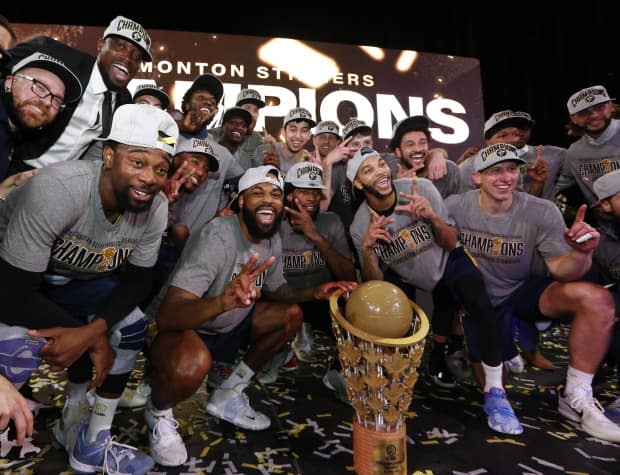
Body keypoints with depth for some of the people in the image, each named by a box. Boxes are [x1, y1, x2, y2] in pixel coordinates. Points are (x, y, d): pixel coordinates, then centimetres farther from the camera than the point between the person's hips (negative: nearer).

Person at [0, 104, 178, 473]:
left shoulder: (156, 207, -20)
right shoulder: (58, 189, -37)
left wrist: (92, 330, -29)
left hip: (74, 279, 5)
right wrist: (93, 337, -25)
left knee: (132, 326, -9)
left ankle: (94, 441, 9)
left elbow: (138, 280, -11)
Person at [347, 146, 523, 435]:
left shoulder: (421, 188, -20)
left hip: (449, 263, -2)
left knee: (481, 307, -29)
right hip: (409, 279, 3)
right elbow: (375, 282, -13)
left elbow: (451, 243, -14)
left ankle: (494, 392, -15)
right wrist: (366, 248, -33)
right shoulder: (360, 226, -16)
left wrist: (432, 217, -36)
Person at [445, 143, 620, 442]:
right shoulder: (455, 207, -17)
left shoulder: (541, 212, -15)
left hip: (523, 291, 2)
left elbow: (562, 271, -15)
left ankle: (576, 399, -12)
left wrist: (580, 254, -37)